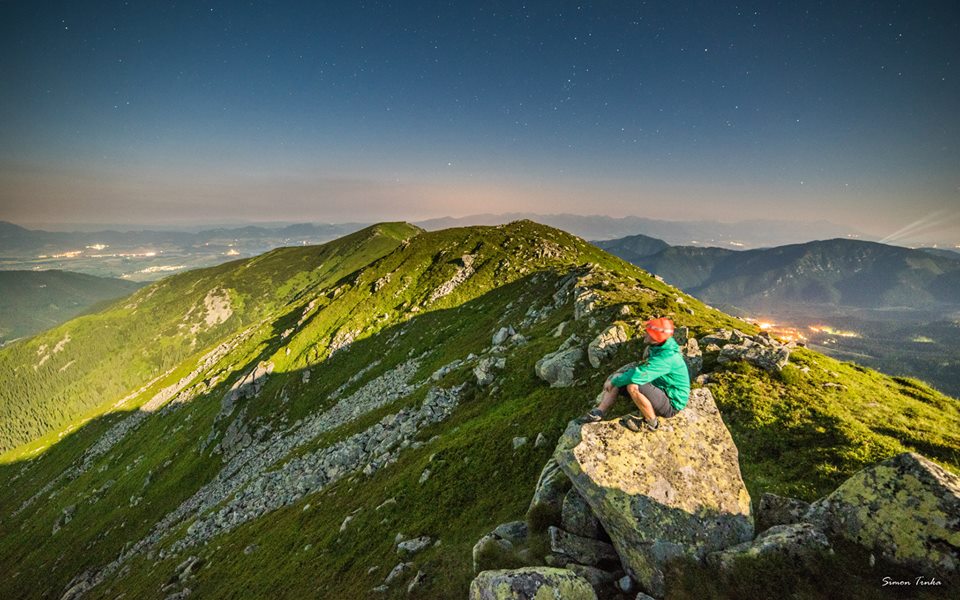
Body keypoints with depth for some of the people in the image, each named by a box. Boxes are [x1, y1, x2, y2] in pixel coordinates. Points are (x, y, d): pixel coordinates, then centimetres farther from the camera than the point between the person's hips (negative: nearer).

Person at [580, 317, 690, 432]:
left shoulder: (667, 357, -30)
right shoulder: (660, 348, -1)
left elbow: (637, 376, -36)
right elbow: (644, 371, 13)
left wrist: (614, 382, -20)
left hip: (671, 405, -9)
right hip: (659, 391, 9)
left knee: (633, 386, -34)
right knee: (615, 378, 2)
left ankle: (651, 422, -13)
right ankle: (600, 412, -1)